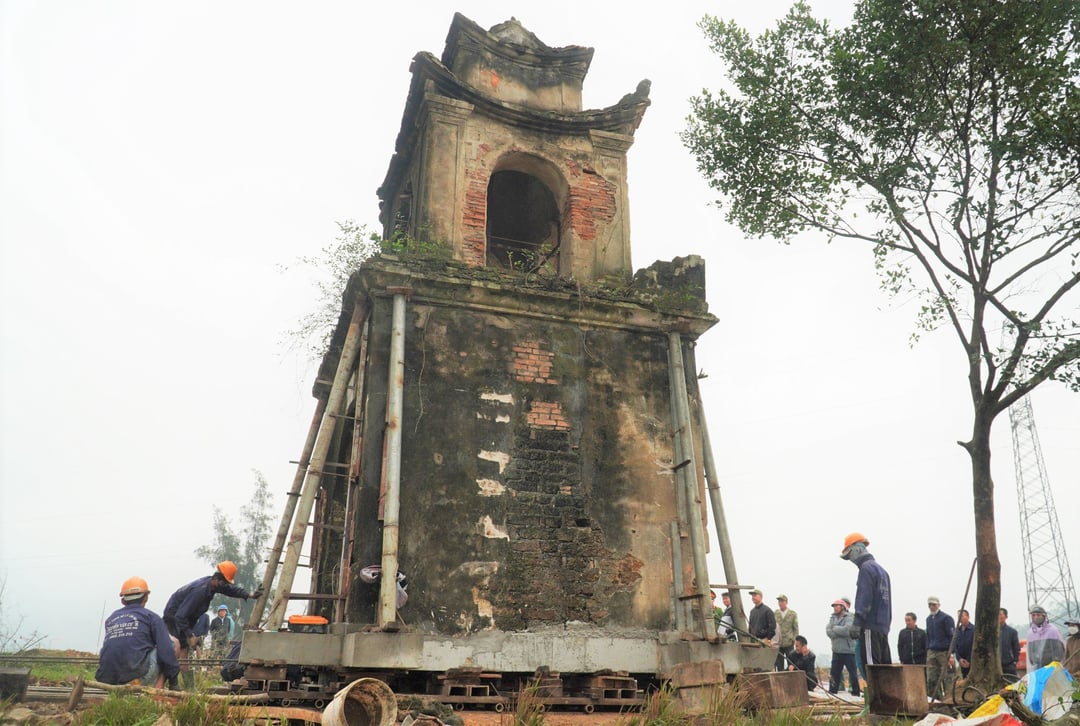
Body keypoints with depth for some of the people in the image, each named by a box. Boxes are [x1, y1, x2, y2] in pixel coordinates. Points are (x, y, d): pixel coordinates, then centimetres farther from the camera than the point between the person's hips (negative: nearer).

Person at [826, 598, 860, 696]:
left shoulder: (849, 617, -7)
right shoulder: (833, 618, 11)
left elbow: (846, 629, -24)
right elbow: (828, 631, -2)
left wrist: (834, 628, -10)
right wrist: (840, 632, -14)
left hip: (848, 650, -6)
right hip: (836, 650, 6)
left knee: (852, 672, 0)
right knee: (834, 672, 10)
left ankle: (855, 692, 9)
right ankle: (833, 691, 18)